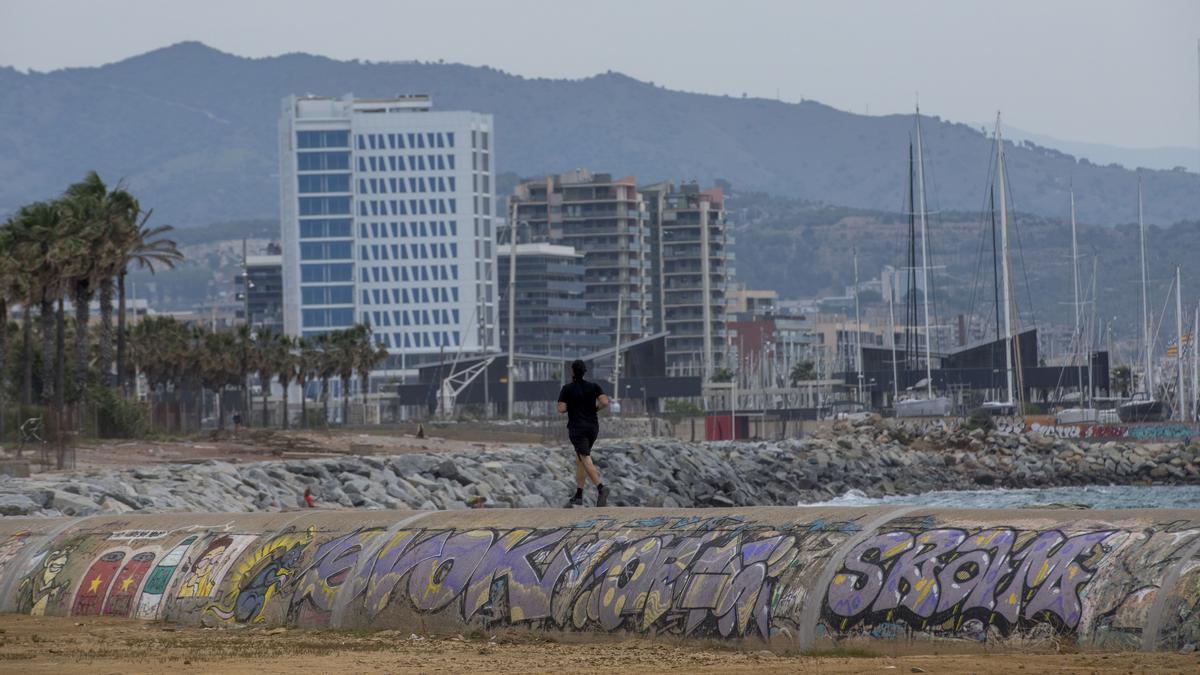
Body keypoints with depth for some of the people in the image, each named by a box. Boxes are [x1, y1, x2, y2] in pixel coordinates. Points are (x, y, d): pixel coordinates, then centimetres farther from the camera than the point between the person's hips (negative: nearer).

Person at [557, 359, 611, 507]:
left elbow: (561, 409, -9)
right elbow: (605, 402, -9)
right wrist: (595, 409, 11)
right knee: (579, 460, 17)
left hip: (576, 427, -5)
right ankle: (578, 496, 17)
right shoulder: (594, 387, 4)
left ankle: (601, 488, -37)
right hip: (593, 427, 5)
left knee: (586, 461, -14)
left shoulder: (567, 389, -4)